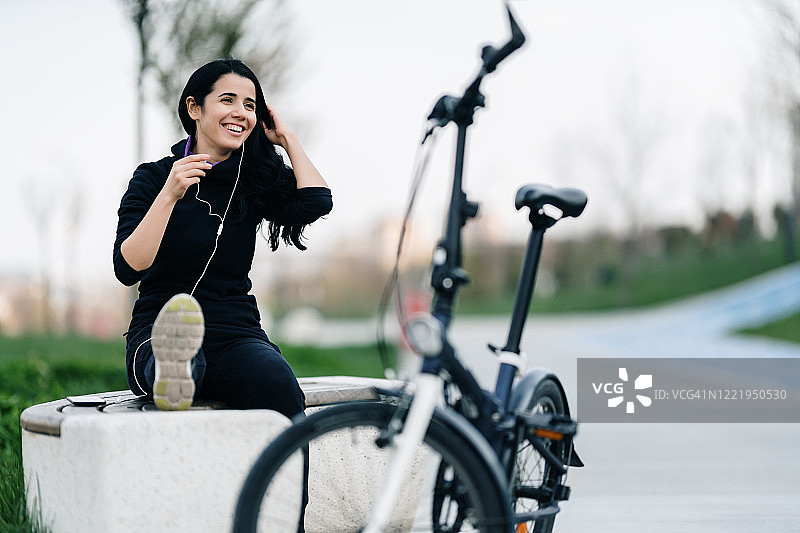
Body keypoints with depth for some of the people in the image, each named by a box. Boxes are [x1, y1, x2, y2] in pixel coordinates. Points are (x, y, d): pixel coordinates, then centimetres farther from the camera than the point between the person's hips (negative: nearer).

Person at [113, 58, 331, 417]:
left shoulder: (254, 181, 13)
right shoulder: (154, 178, 5)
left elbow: (317, 202, -8)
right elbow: (127, 269, -8)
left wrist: (287, 139, 6)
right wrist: (169, 196, -16)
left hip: (237, 333, 3)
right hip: (158, 331, -2)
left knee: (278, 386, -34)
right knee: (185, 357, -42)